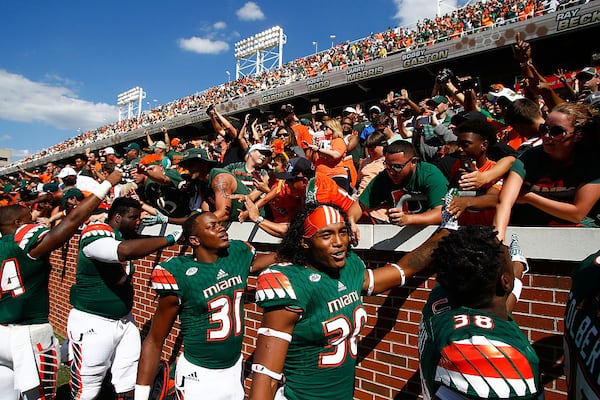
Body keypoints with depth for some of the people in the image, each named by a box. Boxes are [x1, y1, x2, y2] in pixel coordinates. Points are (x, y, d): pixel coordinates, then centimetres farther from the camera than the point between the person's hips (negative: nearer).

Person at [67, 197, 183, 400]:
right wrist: (169, 239, -34)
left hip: (125, 321, 8)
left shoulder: (127, 236, 7)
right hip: (93, 324, -8)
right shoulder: (96, 233, -20)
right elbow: (124, 251, -38)